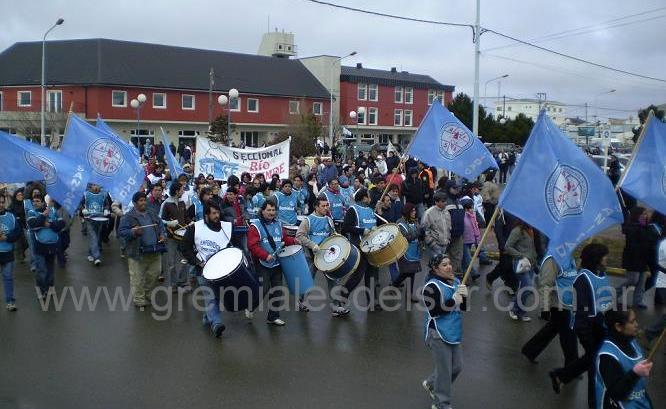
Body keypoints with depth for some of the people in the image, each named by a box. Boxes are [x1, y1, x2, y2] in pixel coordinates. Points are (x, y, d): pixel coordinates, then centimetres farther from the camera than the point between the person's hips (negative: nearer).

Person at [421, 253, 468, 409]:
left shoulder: (456, 282, 6)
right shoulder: (432, 286, -17)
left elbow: (465, 307, 9)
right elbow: (434, 311, -24)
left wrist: (464, 295, -11)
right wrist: (453, 300, -24)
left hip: (454, 332, 8)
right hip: (439, 334, -8)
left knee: (457, 367, 17)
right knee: (444, 370, 1)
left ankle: (431, 384, 39)